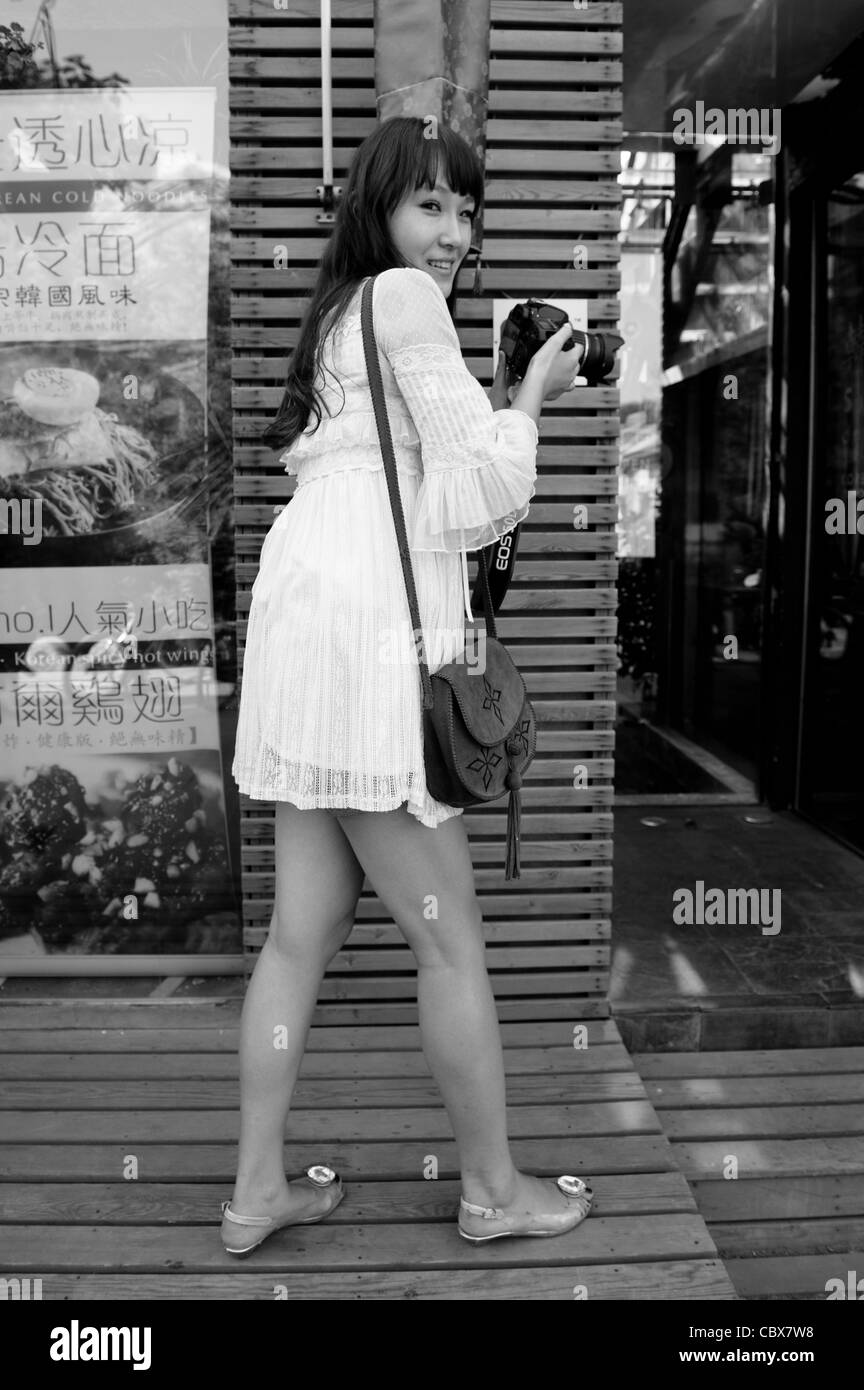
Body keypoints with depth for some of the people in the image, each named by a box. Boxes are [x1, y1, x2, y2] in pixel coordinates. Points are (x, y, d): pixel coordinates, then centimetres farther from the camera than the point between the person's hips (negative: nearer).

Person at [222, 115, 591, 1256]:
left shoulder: (342, 311, 27)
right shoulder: (405, 298, -3)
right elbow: (474, 494, -7)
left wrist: (495, 409, 15)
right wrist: (528, 402, 8)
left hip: (307, 627, 10)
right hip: (368, 627, -10)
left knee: (305, 930, 12)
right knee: (451, 939, 2)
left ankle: (257, 1190, 22)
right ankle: (495, 1191, 19)